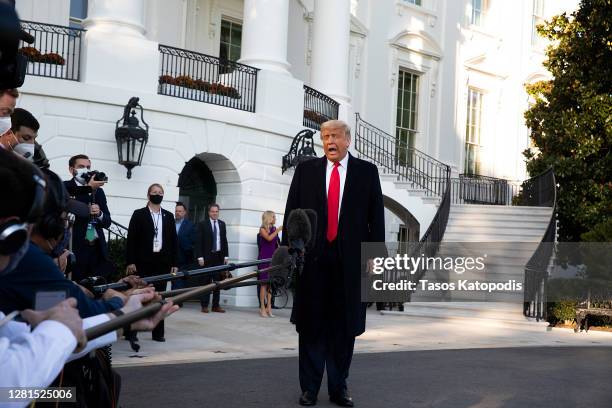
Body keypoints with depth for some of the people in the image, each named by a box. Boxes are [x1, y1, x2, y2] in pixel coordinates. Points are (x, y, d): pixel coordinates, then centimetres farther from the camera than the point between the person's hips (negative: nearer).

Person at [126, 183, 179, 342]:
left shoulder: (169, 216, 11)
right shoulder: (139, 214, 2)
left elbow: (173, 241, 10)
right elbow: (131, 239, -3)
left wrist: (174, 263, 4)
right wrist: (130, 262, -10)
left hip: (162, 262, 3)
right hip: (143, 262, -3)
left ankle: (158, 332, 10)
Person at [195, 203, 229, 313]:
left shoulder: (222, 224, 12)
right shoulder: (203, 224, -1)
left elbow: (224, 240, 13)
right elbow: (199, 242, -4)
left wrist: (225, 256, 7)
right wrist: (200, 257, -11)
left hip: (219, 256, 4)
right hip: (207, 256, -4)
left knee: (218, 281, 5)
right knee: (206, 281, -1)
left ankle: (216, 305, 10)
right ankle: (204, 305, 4)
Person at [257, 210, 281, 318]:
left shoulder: (274, 229, 13)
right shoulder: (262, 229, -1)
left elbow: (278, 243, 12)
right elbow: (269, 238, -19)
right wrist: (278, 230, -14)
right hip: (264, 258, -5)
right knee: (264, 283, -7)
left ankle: (269, 307, 5)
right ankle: (262, 308, -5)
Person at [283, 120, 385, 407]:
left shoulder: (367, 172, 6)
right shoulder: (306, 170, 8)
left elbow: (376, 217, 4)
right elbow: (291, 212, 7)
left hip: (350, 260, 0)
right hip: (312, 257, 1)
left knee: (344, 326, 6)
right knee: (310, 324, 5)